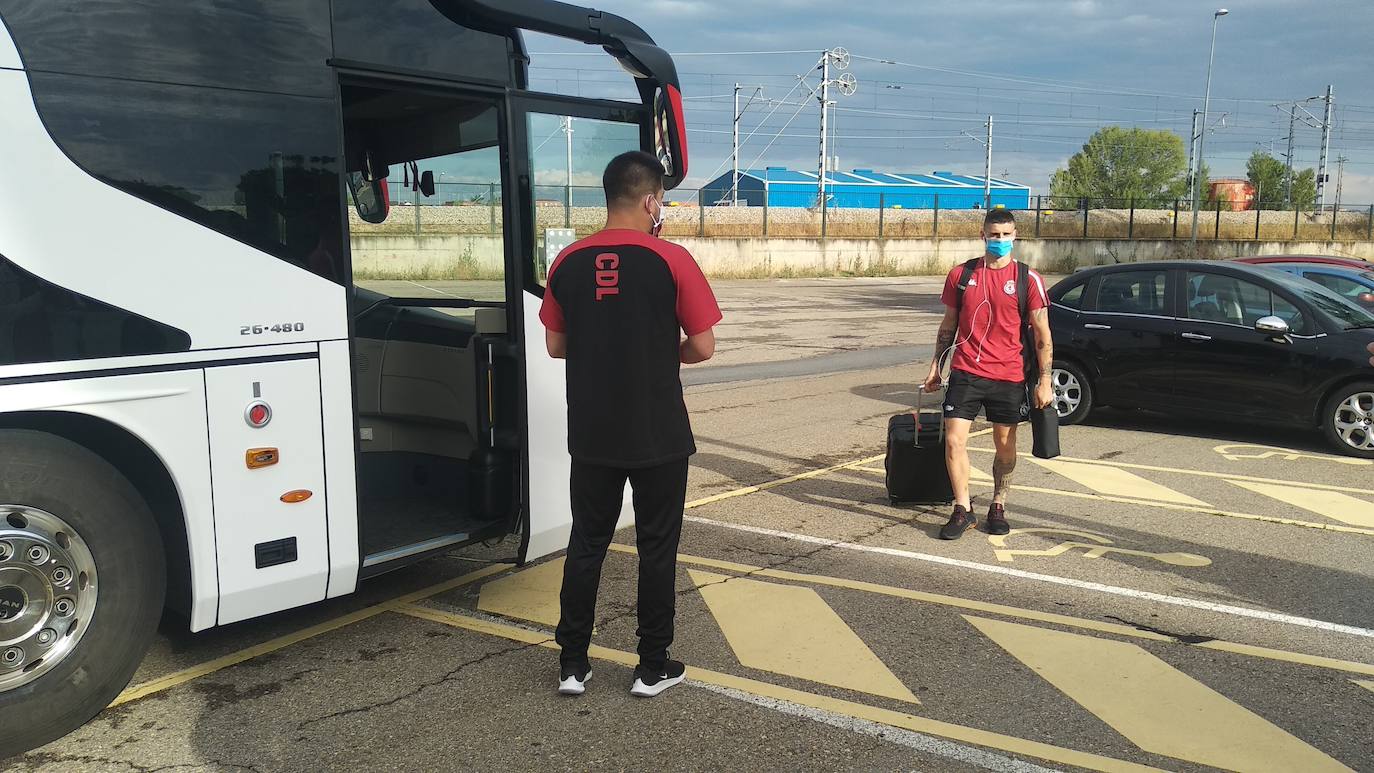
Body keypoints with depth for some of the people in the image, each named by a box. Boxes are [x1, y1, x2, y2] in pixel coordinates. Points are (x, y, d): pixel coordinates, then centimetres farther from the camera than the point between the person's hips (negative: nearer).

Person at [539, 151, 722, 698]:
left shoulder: (568, 262, 0)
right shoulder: (671, 261, -11)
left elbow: (556, 346, 7)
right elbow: (703, 348, -8)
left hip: (592, 436, 3)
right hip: (658, 436, -3)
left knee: (586, 543, 14)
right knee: (656, 547, 10)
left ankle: (572, 665, 20)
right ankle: (653, 667, 19)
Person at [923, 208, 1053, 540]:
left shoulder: (1028, 280, -1)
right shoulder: (961, 274, 5)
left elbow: (1042, 334, 0)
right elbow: (948, 324, 15)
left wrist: (1044, 382, -5)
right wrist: (936, 366, 12)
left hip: (1009, 376, -1)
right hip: (965, 372, 1)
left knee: (1005, 446, 9)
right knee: (954, 440, -8)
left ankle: (998, 507, 27)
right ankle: (963, 510, 5)